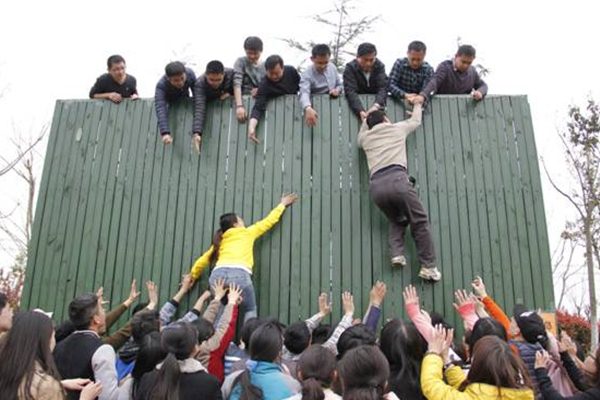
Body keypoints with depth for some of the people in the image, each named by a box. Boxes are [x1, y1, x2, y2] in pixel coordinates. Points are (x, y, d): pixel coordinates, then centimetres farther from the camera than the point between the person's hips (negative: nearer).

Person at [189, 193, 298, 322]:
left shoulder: (221, 240, 29)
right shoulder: (248, 233, 21)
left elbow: (203, 260, 29)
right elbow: (269, 221, 32)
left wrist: (192, 277, 43)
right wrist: (282, 205, 47)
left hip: (218, 274, 4)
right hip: (239, 274, -3)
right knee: (250, 311, 11)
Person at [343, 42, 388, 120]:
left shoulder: (380, 66, -4)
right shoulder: (350, 68, -12)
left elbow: (383, 87, -16)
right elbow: (350, 92, -24)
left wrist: (376, 105, -38)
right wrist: (360, 111, -41)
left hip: (375, 101, 2)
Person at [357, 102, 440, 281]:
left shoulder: (365, 137, 28)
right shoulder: (397, 128, 24)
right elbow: (415, 120, 44)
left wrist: (366, 118, 64)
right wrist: (417, 105, 62)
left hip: (376, 185, 4)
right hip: (396, 178, -3)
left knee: (397, 220, 24)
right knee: (420, 222, 6)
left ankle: (397, 254, 2)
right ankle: (428, 267, 2)